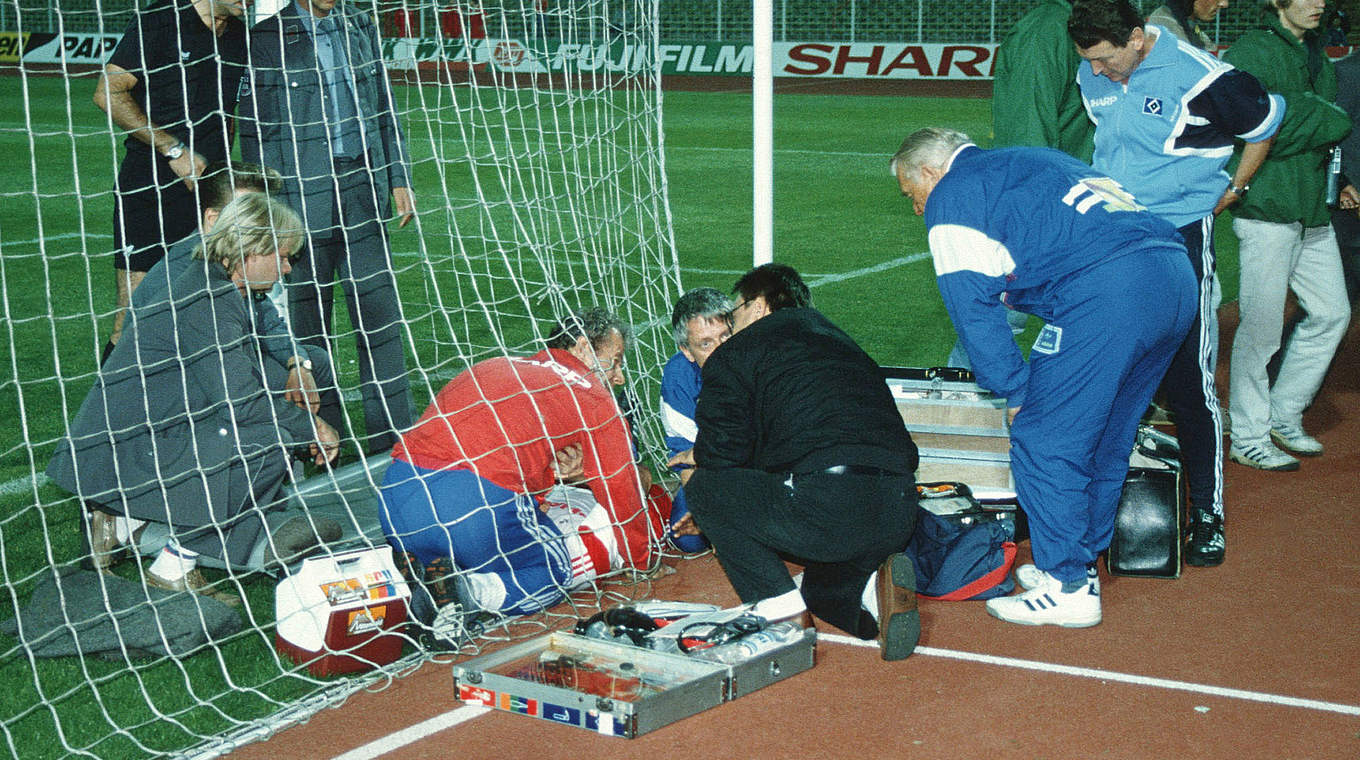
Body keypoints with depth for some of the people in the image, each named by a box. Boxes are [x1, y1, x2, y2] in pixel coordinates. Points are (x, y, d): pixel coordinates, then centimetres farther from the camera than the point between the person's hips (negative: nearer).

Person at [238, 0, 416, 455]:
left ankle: (393, 438, 10)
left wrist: (399, 178, 12)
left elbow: (385, 111, 18)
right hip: (301, 196, -4)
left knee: (380, 316, 2)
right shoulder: (266, 38, -3)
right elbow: (254, 131, -2)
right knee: (306, 325, 4)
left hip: (364, 195, 4)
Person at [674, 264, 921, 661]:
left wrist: (705, 464, 33)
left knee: (705, 489, 16)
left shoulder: (734, 353, 11)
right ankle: (867, 585, 1)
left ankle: (781, 607, 2)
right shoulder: (842, 342, 31)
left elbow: (723, 451, 7)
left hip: (827, 504, -7)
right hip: (899, 519, 7)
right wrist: (711, 459, 47)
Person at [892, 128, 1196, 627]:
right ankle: (1080, 562, 30)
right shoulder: (1030, 161, 35)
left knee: (1044, 441, 1)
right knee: (1103, 439, 20)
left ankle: (1067, 587, 5)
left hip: (1106, 291, -9)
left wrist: (1015, 393, 8)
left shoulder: (952, 197, 10)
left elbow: (972, 303, 3)